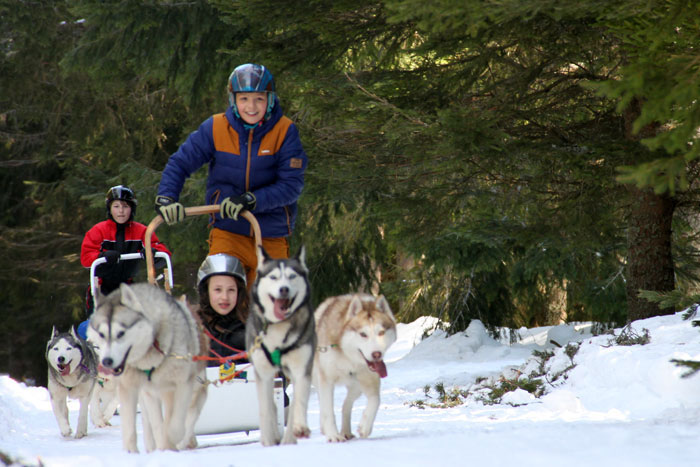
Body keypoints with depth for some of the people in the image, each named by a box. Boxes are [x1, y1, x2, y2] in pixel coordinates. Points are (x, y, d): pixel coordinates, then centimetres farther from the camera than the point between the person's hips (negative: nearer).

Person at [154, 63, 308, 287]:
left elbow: (291, 185, -13)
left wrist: (250, 201, -26)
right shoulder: (215, 128, -4)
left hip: (272, 241, 0)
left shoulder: (285, 131, -7)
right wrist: (166, 198, -17)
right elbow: (180, 163, 1)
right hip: (228, 233, 0)